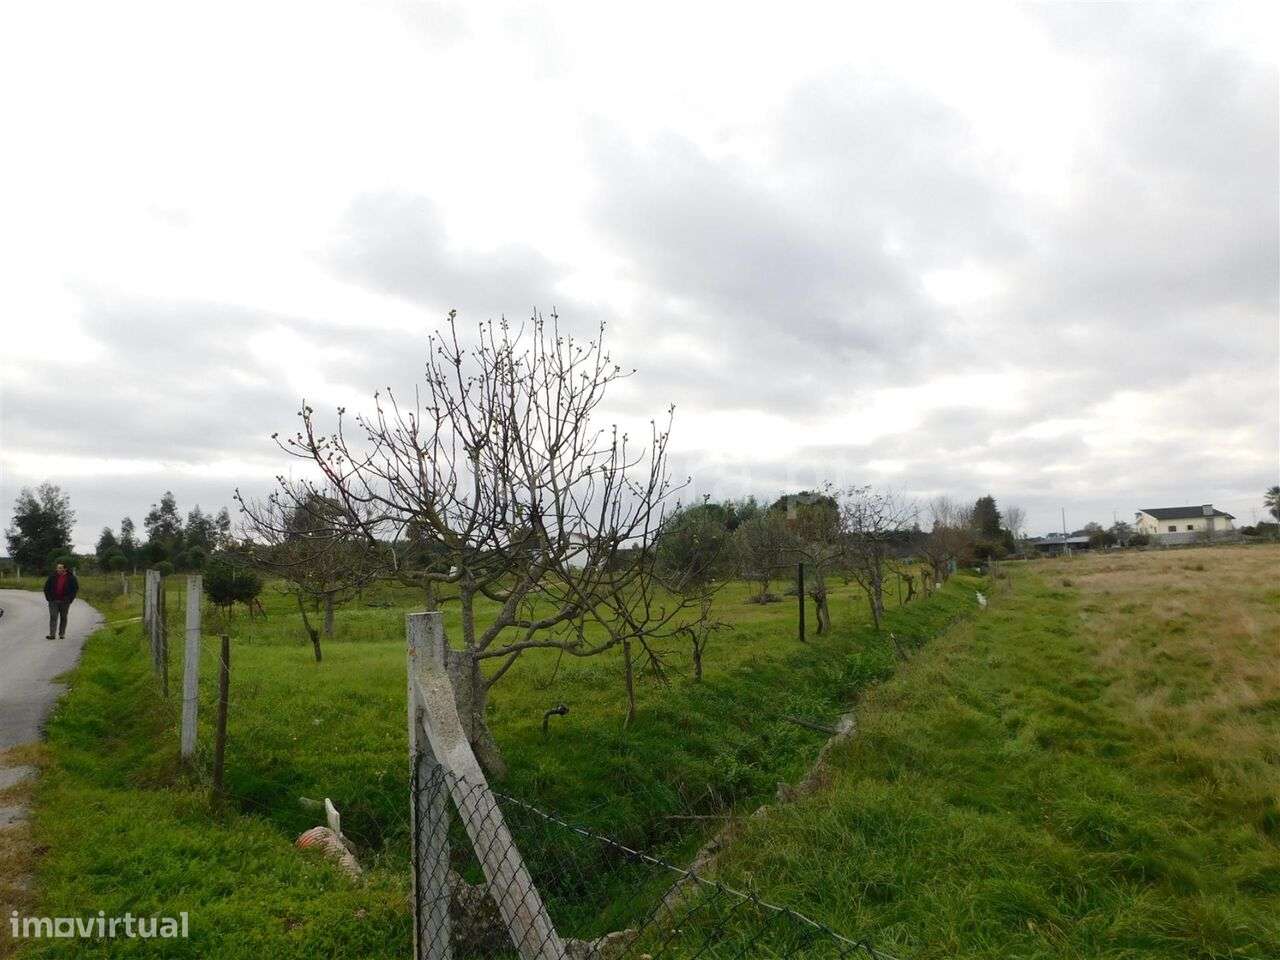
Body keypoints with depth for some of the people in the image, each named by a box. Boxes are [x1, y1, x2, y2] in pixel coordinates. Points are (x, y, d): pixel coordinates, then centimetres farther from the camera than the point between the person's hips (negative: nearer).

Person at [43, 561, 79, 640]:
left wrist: (70, 598, -7)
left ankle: (62, 634, 17)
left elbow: (75, 588, 1)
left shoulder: (71, 577, -2)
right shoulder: (52, 576, 2)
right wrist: (48, 597, -1)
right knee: (53, 617, -6)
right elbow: (46, 587, 9)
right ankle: (52, 634, -8)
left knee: (63, 618, 8)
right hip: (53, 601, 1)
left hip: (64, 601, -1)